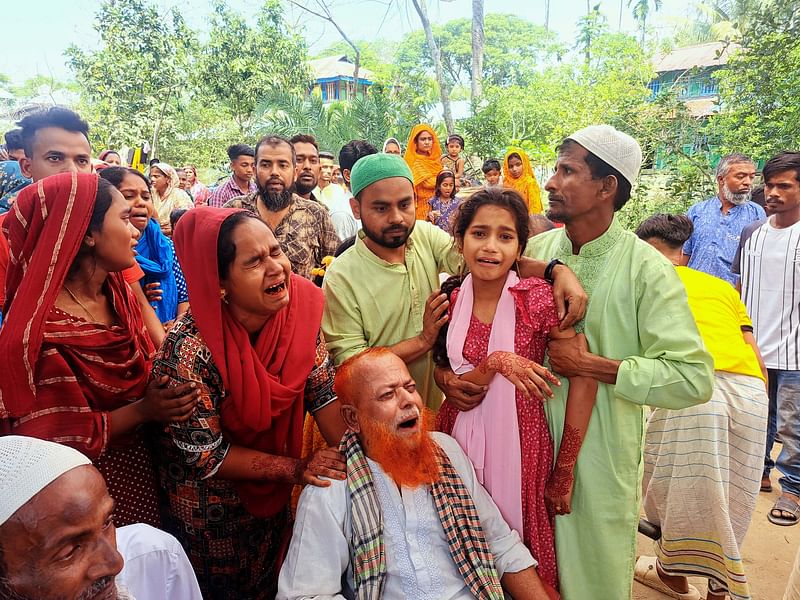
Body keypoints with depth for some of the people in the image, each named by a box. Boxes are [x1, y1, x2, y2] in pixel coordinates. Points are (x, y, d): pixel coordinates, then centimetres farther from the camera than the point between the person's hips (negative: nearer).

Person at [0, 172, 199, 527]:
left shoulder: (118, 293, -3)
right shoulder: (41, 331, -26)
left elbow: (150, 369, 0)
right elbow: (67, 438, -22)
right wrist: (143, 410, -26)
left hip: (143, 464, 7)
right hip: (93, 481, -6)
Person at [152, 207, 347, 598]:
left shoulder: (299, 306, -20)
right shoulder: (189, 350, -34)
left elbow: (324, 391, -13)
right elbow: (204, 455, -25)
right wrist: (296, 468, -27)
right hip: (210, 503, -4)